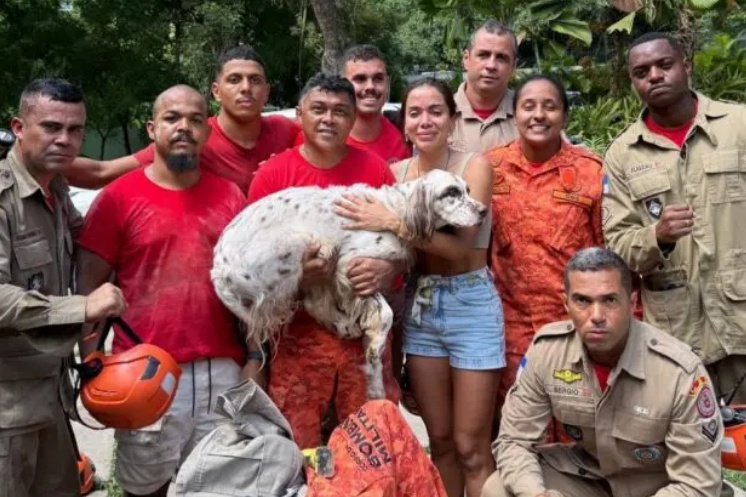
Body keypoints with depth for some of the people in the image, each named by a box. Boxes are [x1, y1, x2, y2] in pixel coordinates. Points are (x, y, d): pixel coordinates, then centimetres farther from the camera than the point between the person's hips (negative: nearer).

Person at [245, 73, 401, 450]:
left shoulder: (375, 169, 3)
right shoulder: (273, 174, -2)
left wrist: (388, 268, -14)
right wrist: (295, 275, -21)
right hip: (299, 334, -1)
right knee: (297, 450, 6)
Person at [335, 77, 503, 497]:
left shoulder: (474, 166, -8)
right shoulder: (396, 173, 4)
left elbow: (461, 245, -20)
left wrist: (393, 223, -26)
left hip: (471, 305, -4)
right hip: (420, 306, 4)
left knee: (471, 446, 2)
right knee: (439, 440, 13)